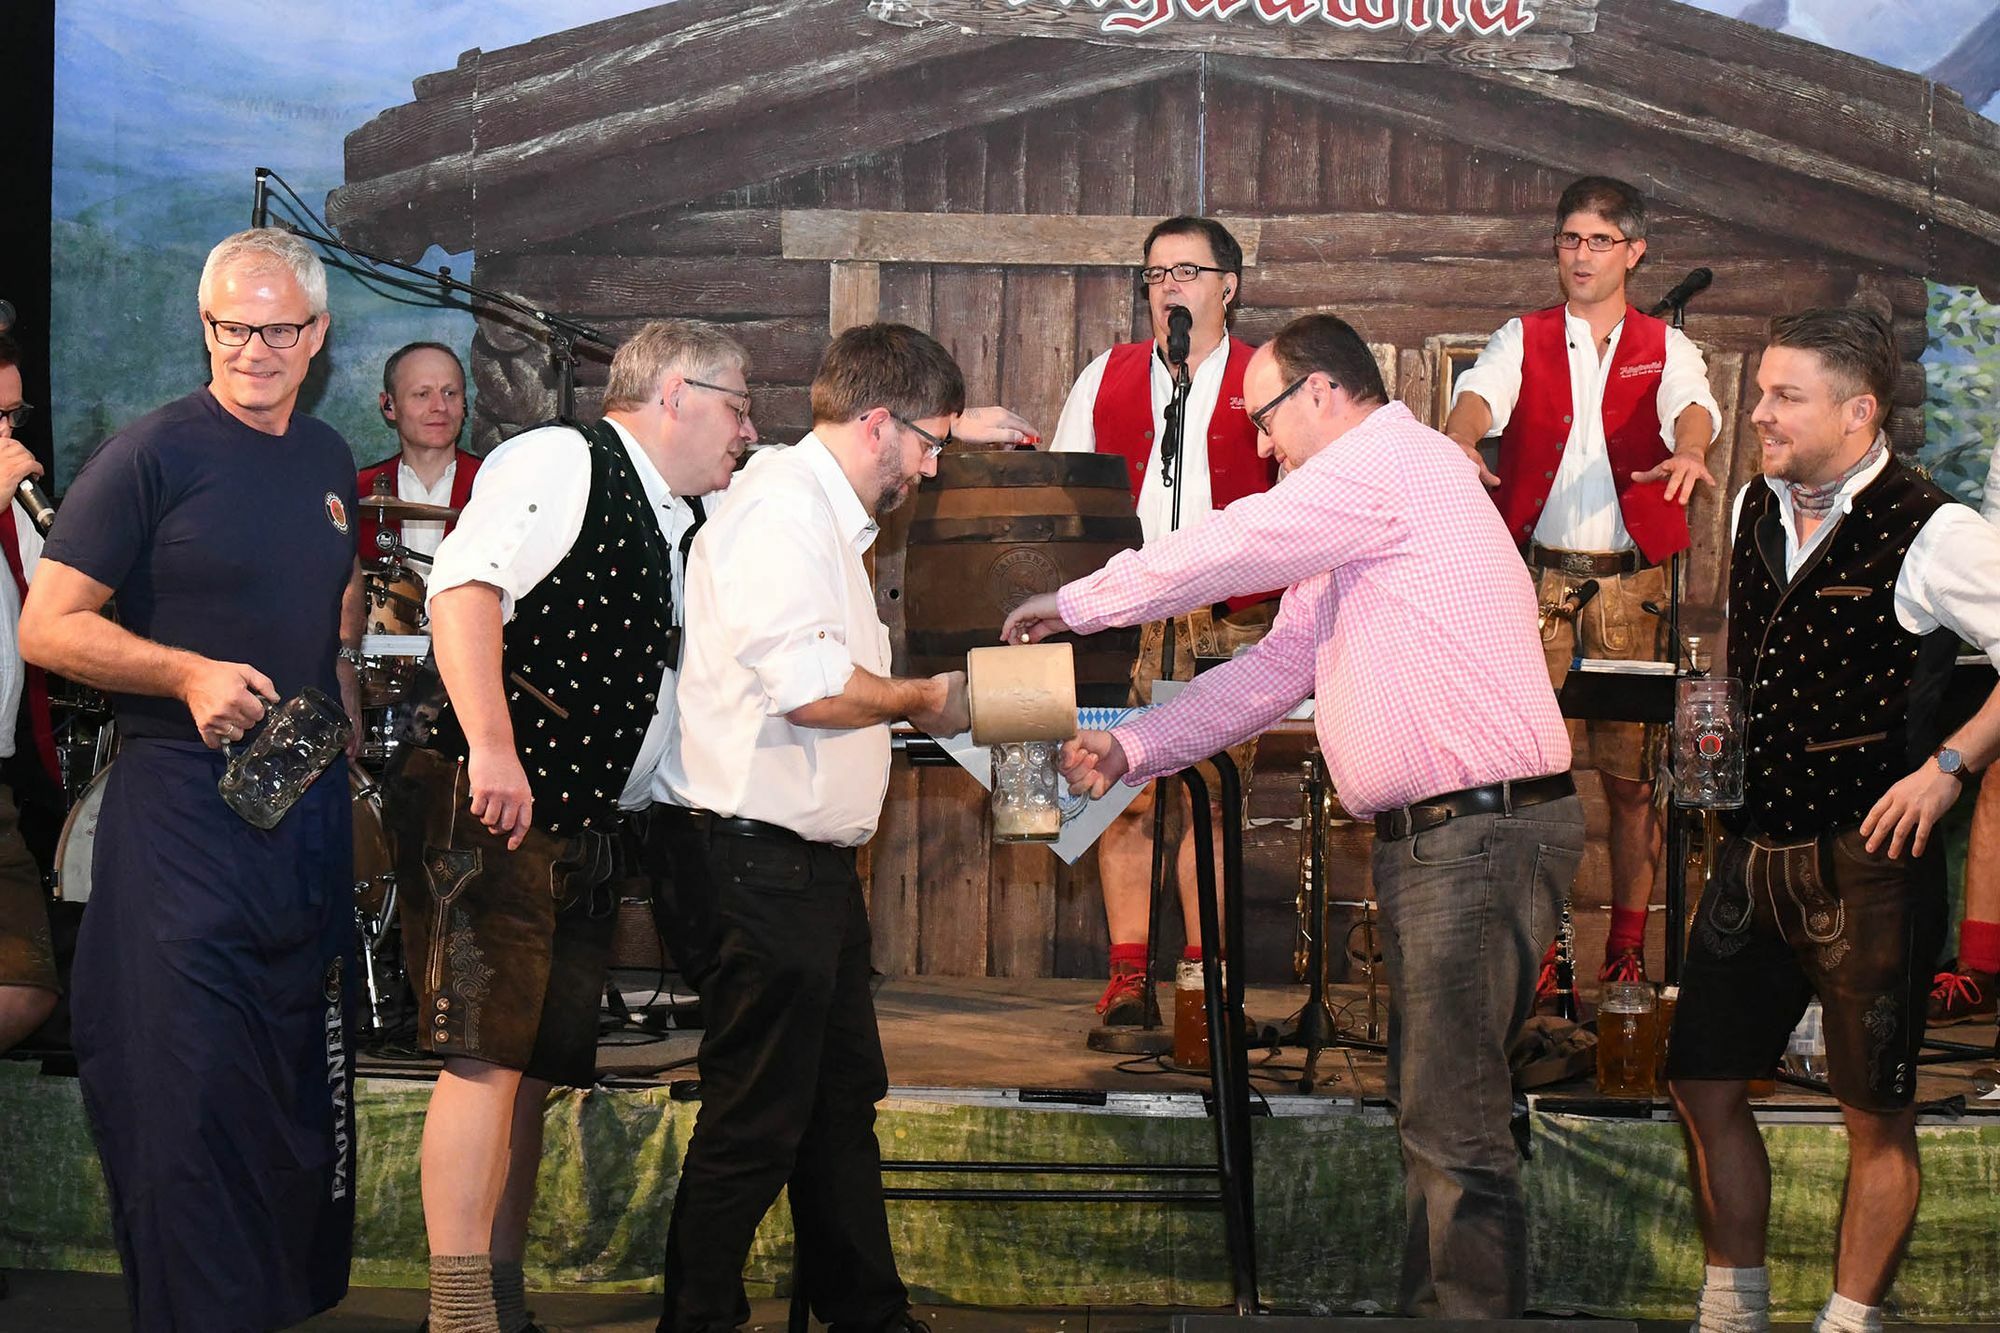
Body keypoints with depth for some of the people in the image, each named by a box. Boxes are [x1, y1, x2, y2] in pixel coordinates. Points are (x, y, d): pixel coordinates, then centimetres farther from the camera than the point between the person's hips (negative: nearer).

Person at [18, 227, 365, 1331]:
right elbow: (46, 627, -13)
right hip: (185, 809, -7)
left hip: (311, 808, 7)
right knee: (190, 1085, -7)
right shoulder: (153, 455, -9)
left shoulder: (329, 461, 11)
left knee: (307, 1076, 14)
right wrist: (189, 674, -24)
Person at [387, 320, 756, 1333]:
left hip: (591, 832, 9)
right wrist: (491, 746, -28)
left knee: (538, 1068, 9)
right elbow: (466, 587, -18)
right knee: (488, 1056, -12)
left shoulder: (691, 525, 21)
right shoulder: (560, 461, -6)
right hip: (494, 811, -9)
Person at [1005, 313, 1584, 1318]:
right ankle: (1431, 1305, 20)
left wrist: (1072, 605, 7)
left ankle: (1474, 1309, -9)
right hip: (1422, 839, 11)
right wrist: (1131, 747, 15)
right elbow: (1277, 667, 23)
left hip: (1482, 830, -11)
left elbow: (1218, 552, -7)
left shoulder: (1391, 461, -10)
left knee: (1453, 1124, -11)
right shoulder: (1351, 512, 23)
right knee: (1427, 1109, 14)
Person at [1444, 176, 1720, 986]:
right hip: (1538, 578, 0)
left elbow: (1693, 405, -13)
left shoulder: (1664, 349, 9)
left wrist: (1687, 452, -38)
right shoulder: (1523, 341, 10)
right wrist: (1460, 441, -36)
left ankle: (1627, 947, 10)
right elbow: (1481, 392, -11)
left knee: (1632, 772, 1)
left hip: (1633, 584, 0)